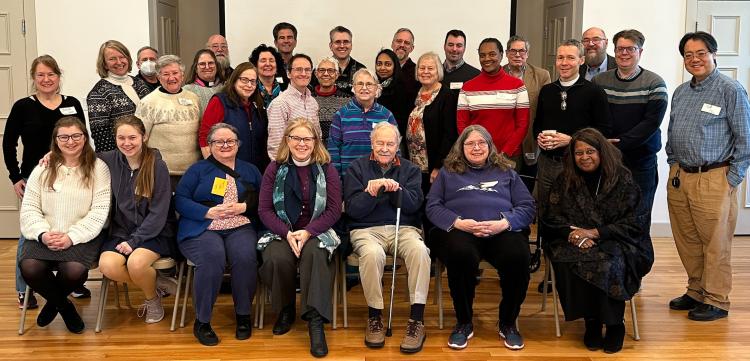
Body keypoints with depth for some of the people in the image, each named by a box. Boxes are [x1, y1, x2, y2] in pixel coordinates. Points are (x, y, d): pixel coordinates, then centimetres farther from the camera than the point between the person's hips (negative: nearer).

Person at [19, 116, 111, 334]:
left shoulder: (98, 168, 1)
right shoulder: (43, 168, 10)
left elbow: (99, 212, -6)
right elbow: (29, 208, 6)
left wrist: (72, 237, -17)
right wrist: (43, 233, -12)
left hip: (82, 237, -2)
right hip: (45, 236, 3)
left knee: (74, 271, -31)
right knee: (29, 269, -27)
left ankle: (53, 301, 10)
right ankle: (64, 306, 6)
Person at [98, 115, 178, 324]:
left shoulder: (157, 166, -9)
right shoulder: (110, 161, 2)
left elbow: (158, 213, -11)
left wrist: (134, 241, -16)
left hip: (154, 233, -4)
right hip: (121, 231, 4)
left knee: (136, 263, -32)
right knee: (107, 265, -26)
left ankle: (153, 298, 2)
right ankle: (156, 283, -1)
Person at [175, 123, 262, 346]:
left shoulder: (250, 171, 21)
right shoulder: (197, 170, 13)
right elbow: (180, 200, 2)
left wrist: (244, 207, -7)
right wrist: (209, 212, -11)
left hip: (240, 228, 2)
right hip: (202, 229, -2)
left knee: (245, 256, -32)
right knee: (212, 257, -35)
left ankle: (243, 315, -10)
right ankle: (202, 321, -18)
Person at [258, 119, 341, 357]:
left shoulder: (327, 169, 5)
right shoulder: (275, 169, 7)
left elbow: (334, 210, -2)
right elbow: (264, 209, 1)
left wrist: (307, 232, -17)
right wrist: (287, 233, -16)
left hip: (317, 232, -1)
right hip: (281, 232, 1)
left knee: (314, 254, -35)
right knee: (277, 258, -31)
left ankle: (315, 321, -32)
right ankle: (285, 311, -3)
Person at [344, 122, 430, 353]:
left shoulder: (410, 169, 15)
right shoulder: (357, 168, 11)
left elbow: (413, 205, -1)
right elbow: (352, 209, 0)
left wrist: (397, 190, -19)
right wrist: (370, 192, -17)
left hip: (404, 228, 1)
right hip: (367, 229, -1)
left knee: (419, 250, -33)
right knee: (372, 254, -36)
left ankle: (417, 321, -25)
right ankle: (374, 317, -17)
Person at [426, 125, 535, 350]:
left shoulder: (505, 171, 24)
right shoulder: (448, 172, 22)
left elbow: (527, 207, 13)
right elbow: (433, 206, 10)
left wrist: (504, 223, -8)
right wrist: (458, 222, -9)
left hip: (503, 230, 1)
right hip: (459, 230, -1)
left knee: (518, 257, -32)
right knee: (461, 255, -37)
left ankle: (507, 323, -7)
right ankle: (464, 323, -13)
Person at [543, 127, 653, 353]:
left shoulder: (622, 179, 1)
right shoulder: (565, 180, 9)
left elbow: (629, 224, -4)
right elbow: (551, 218, 5)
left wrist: (593, 232, -16)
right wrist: (574, 233, -14)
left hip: (614, 242, -2)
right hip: (574, 241, 2)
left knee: (610, 265, -34)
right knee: (567, 261, -31)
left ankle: (614, 325, -12)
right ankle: (591, 322, -15)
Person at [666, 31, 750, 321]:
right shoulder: (680, 92, 14)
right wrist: (673, 167, 14)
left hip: (713, 180, -6)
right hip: (679, 178, 6)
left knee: (715, 243, 0)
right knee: (686, 241, 13)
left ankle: (716, 301, 12)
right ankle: (696, 292, 27)